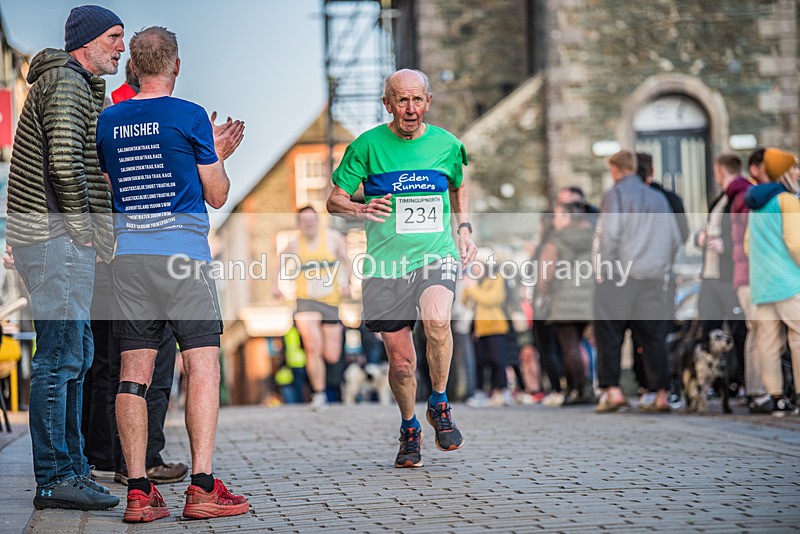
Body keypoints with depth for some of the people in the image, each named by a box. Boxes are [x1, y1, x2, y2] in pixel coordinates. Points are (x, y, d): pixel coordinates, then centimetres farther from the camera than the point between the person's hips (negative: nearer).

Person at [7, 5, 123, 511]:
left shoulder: (84, 86, 23)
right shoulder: (66, 82, -10)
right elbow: (65, 165, -22)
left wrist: (97, 232, 15)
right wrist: (83, 228, -14)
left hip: (67, 237, 11)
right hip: (53, 235, -11)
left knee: (76, 352, 14)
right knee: (61, 352, -10)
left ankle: (71, 466, 21)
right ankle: (54, 479, -8)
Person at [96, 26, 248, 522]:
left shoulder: (109, 121, 9)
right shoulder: (190, 116, -3)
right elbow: (216, 195, 2)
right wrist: (218, 155, 21)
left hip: (126, 252, 4)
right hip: (183, 251, -4)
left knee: (134, 370, 3)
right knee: (203, 364, -2)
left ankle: (138, 490, 0)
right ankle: (203, 486, -9)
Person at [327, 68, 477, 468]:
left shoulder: (446, 144, 5)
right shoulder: (367, 146, -2)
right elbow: (334, 200, 1)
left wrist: (464, 229, 14)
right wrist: (360, 209, -20)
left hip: (436, 255, 0)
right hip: (386, 265, 0)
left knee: (436, 320, -30)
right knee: (400, 360, 1)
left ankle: (439, 405, -5)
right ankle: (410, 430, 28)